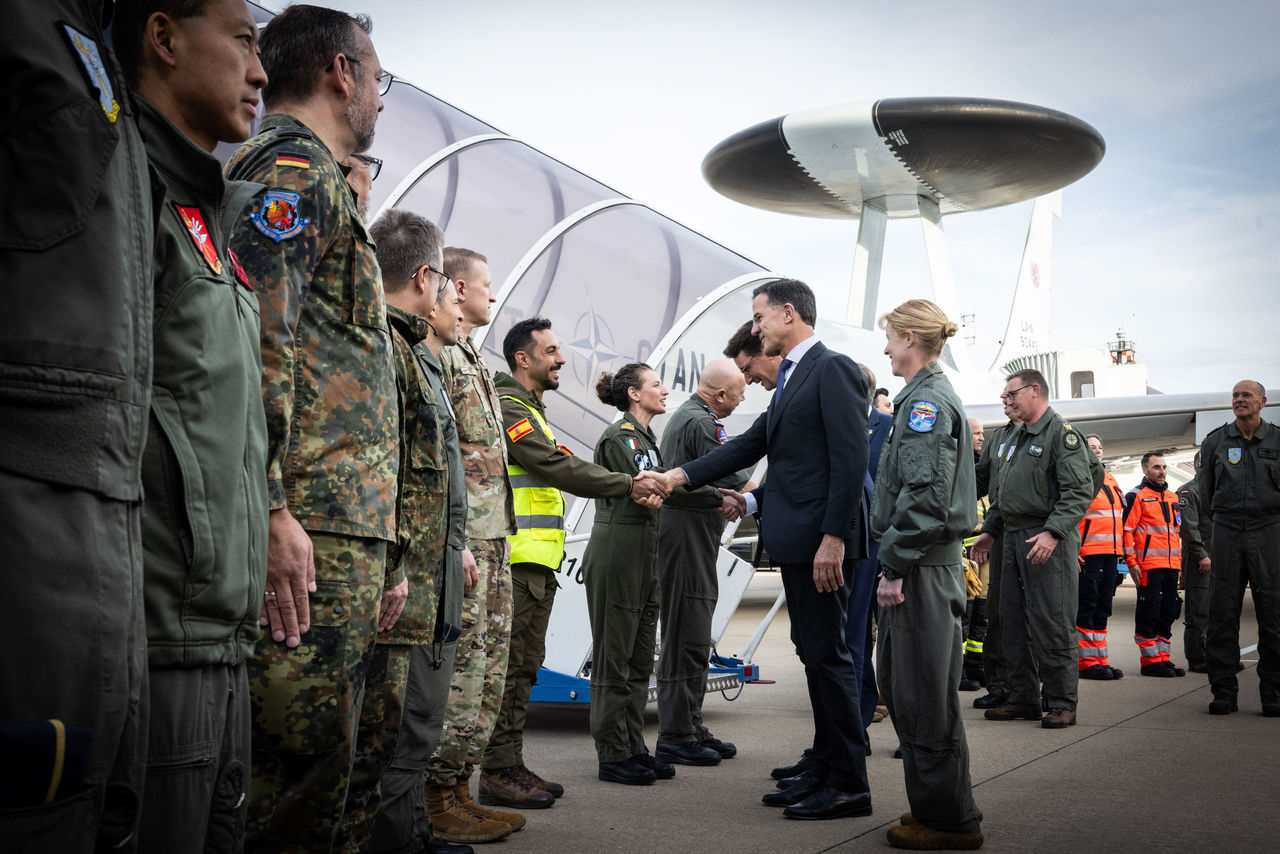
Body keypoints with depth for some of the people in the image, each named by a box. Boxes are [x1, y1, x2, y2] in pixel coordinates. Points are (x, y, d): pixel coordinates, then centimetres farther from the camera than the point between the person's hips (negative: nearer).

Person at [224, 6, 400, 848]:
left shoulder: (312, 177, 28)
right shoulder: (297, 166, -3)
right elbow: (254, 337, -18)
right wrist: (271, 507, -23)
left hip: (342, 529, 10)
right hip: (316, 524, -10)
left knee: (310, 750, 13)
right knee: (305, 751, -10)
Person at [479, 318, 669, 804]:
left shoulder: (530, 411, 24)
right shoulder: (509, 409, -10)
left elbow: (560, 468, 18)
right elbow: (558, 468, -19)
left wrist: (633, 486, 5)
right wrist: (629, 486, -17)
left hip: (537, 563, 10)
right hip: (517, 562, -10)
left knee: (522, 667, 12)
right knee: (510, 664, -7)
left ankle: (512, 766, 19)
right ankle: (497, 772, -2)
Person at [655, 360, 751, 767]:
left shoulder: (683, 415, 20)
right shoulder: (701, 423, -15)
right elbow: (731, 481, -16)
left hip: (688, 541, 11)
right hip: (690, 539, -11)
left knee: (692, 640, 15)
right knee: (687, 639, -7)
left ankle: (690, 729, 22)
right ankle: (675, 738, -2)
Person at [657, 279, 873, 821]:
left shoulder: (833, 369, -11)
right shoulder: (790, 379, 19)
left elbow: (851, 459, -18)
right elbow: (750, 445, 20)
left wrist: (833, 537, -23)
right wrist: (679, 476, 13)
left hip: (821, 540, -10)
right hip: (795, 540, 10)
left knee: (827, 655, -5)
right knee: (815, 654, 14)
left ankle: (848, 785, 4)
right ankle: (826, 772, 23)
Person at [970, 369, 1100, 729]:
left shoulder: (1061, 433, -8)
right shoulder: (1018, 437, 19)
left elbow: (1079, 491, -17)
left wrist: (1052, 532, -25)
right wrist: (989, 530, 23)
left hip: (1049, 541, -9)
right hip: (1015, 539, 9)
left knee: (1052, 624, -6)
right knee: (1015, 621, 9)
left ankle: (1061, 702, 3)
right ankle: (1023, 698, 18)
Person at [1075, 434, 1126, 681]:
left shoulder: (1110, 479, 20)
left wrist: (1120, 549, 21)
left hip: (1110, 553, 8)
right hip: (1087, 554, -8)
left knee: (1103, 605, 10)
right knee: (1086, 605, -5)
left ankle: (1101, 660, 15)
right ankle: (1087, 662, -1)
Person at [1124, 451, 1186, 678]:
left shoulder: (1172, 498, 20)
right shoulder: (1137, 496, -2)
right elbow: (1127, 530, -8)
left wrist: (1179, 560, 20)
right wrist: (1131, 561, -14)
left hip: (1171, 565, 7)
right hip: (1149, 565, -7)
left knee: (1168, 613, 9)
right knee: (1148, 613, -5)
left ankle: (1163, 658, 16)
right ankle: (1150, 660, 1)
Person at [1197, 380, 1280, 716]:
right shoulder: (1215, 442, 10)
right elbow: (1203, 494, 12)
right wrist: (1207, 536, 6)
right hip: (1226, 530, 1)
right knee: (1222, 615, 0)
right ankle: (1224, 691, 6)